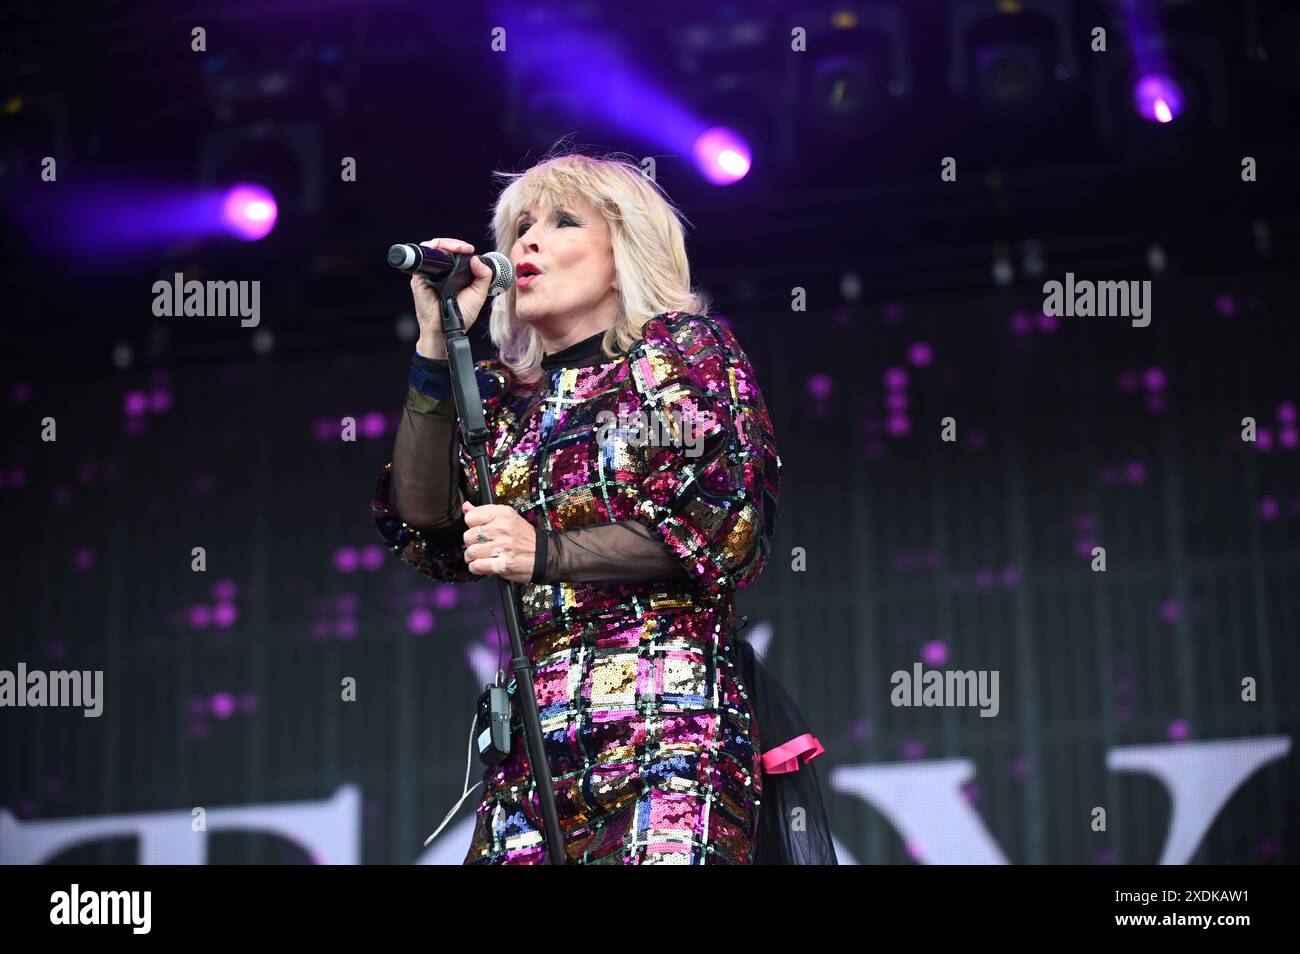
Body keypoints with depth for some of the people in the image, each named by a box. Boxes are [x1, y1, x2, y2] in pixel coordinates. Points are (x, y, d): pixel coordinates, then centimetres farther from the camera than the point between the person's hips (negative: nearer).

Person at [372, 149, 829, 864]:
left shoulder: (688, 347, 9)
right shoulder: (505, 393, 20)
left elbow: (731, 524, -4)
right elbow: (425, 529, 8)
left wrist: (546, 552, -12)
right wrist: (436, 346, 5)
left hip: (670, 718, -4)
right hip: (532, 727, 4)